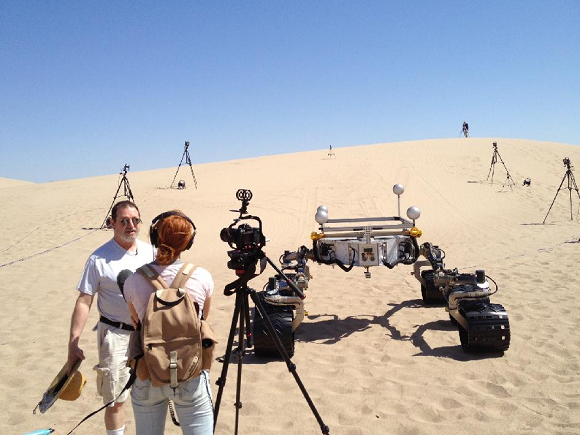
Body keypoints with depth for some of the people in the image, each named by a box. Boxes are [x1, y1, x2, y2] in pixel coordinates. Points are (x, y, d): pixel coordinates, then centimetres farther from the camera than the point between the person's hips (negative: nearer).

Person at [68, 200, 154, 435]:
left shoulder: (150, 252, 2)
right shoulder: (99, 259, -10)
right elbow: (84, 302, -9)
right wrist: (73, 344, -12)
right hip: (116, 334, -4)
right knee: (115, 399, 4)